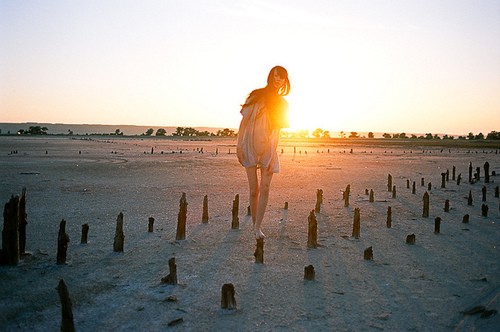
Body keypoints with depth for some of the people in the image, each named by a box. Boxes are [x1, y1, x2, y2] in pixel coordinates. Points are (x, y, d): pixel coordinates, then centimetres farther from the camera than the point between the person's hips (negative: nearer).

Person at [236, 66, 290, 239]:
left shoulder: (282, 104, 9)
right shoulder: (256, 96, 0)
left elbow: (277, 130, 9)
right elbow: (244, 121, -1)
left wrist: (272, 153, 0)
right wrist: (239, 145, -7)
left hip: (268, 149, 2)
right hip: (249, 146, -2)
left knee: (265, 189, -7)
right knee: (254, 190, 2)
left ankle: (258, 227, 0)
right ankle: (254, 223, 19)